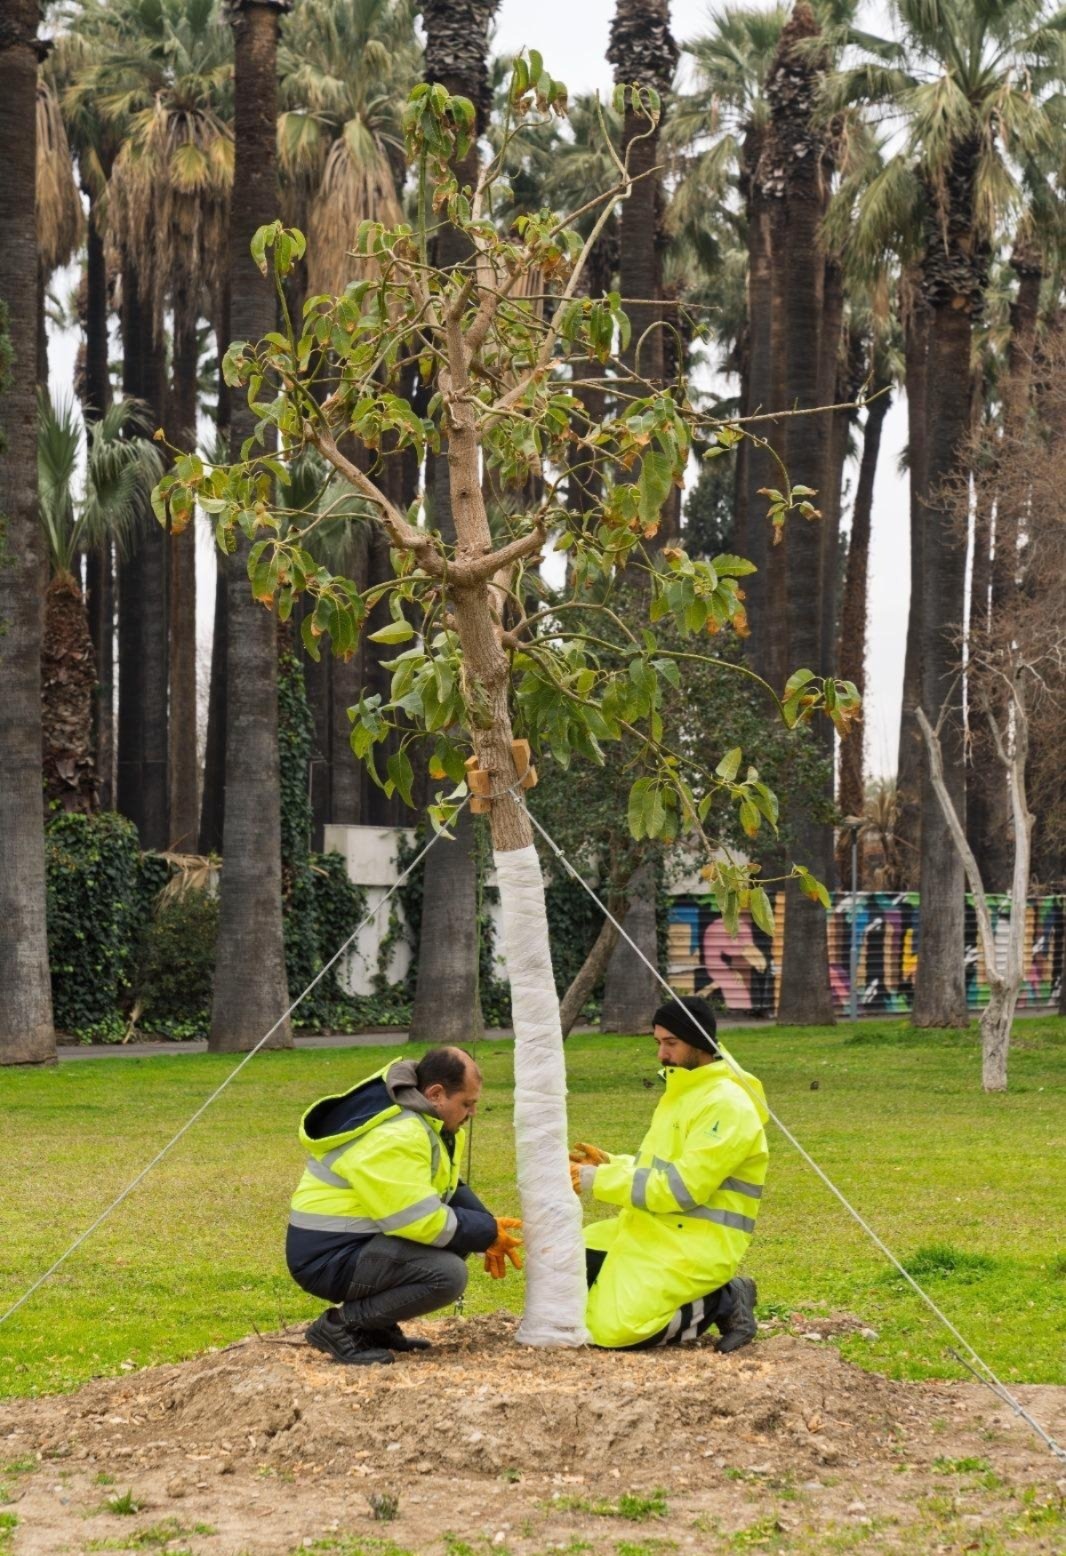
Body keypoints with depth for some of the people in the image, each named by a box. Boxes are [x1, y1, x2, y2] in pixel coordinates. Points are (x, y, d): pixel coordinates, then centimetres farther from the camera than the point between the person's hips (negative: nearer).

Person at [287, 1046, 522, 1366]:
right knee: (448, 1274, -25)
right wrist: (487, 1233, -12)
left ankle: (378, 1324, 9)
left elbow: (452, 1189, 19)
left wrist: (489, 1230, 1)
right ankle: (341, 1325, -13)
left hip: (363, 1238, 11)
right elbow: (421, 1221, -25)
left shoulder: (427, 1121, 9)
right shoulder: (394, 1137, -24)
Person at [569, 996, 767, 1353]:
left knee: (613, 1330, -23)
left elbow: (682, 1189, -22)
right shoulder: (681, 1091, 16)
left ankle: (723, 1303, -3)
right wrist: (609, 1164, 2)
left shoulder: (727, 1105, -16)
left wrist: (599, 1181, -20)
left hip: (697, 1246, -10)